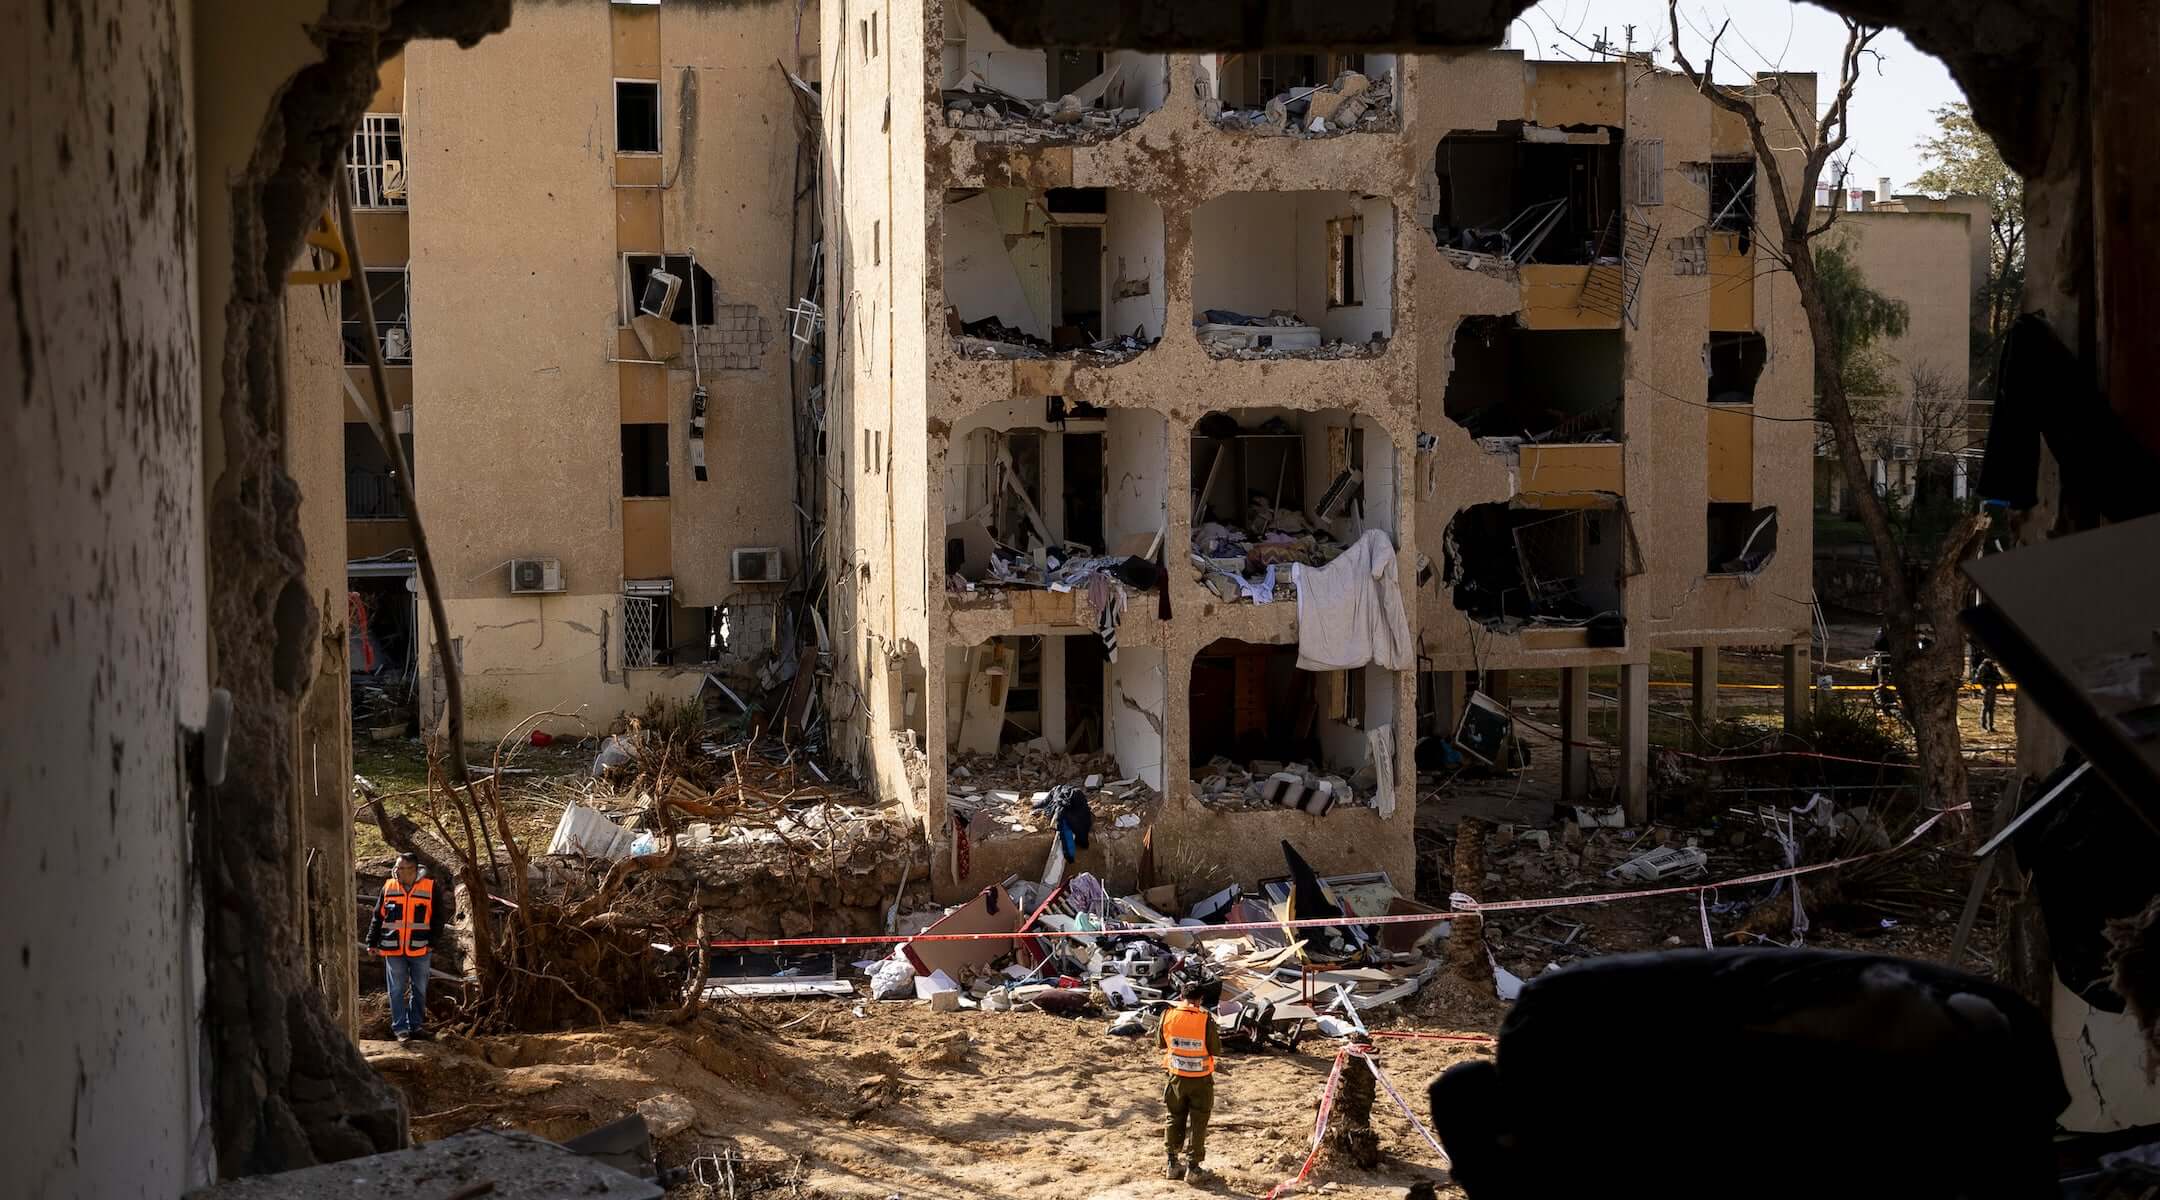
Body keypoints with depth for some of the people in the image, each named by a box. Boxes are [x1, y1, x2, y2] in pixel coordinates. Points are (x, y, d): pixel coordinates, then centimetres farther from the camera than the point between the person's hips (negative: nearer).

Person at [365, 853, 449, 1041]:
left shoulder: (429, 888, -1)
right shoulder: (388, 888, 3)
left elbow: (438, 917, 3)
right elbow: (377, 917, 9)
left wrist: (432, 941, -4)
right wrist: (372, 942, 5)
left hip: (419, 950, 0)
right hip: (393, 950, 0)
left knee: (419, 990, 9)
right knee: (397, 991, 1)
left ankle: (417, 1026, 19)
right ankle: (400, 1028, 6)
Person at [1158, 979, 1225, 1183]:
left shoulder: (1169, 1016, -11)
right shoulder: (1205, 1020, -21)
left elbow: (1161, 1042, 4)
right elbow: (1216, 1049, -11)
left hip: (1176, 1077, 3)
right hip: (1201, 1080, -3)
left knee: (1174, 1120, 19)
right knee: (1198, 1124, 9)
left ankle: (1172, 1163, 25)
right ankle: (1193, 1167, 11)